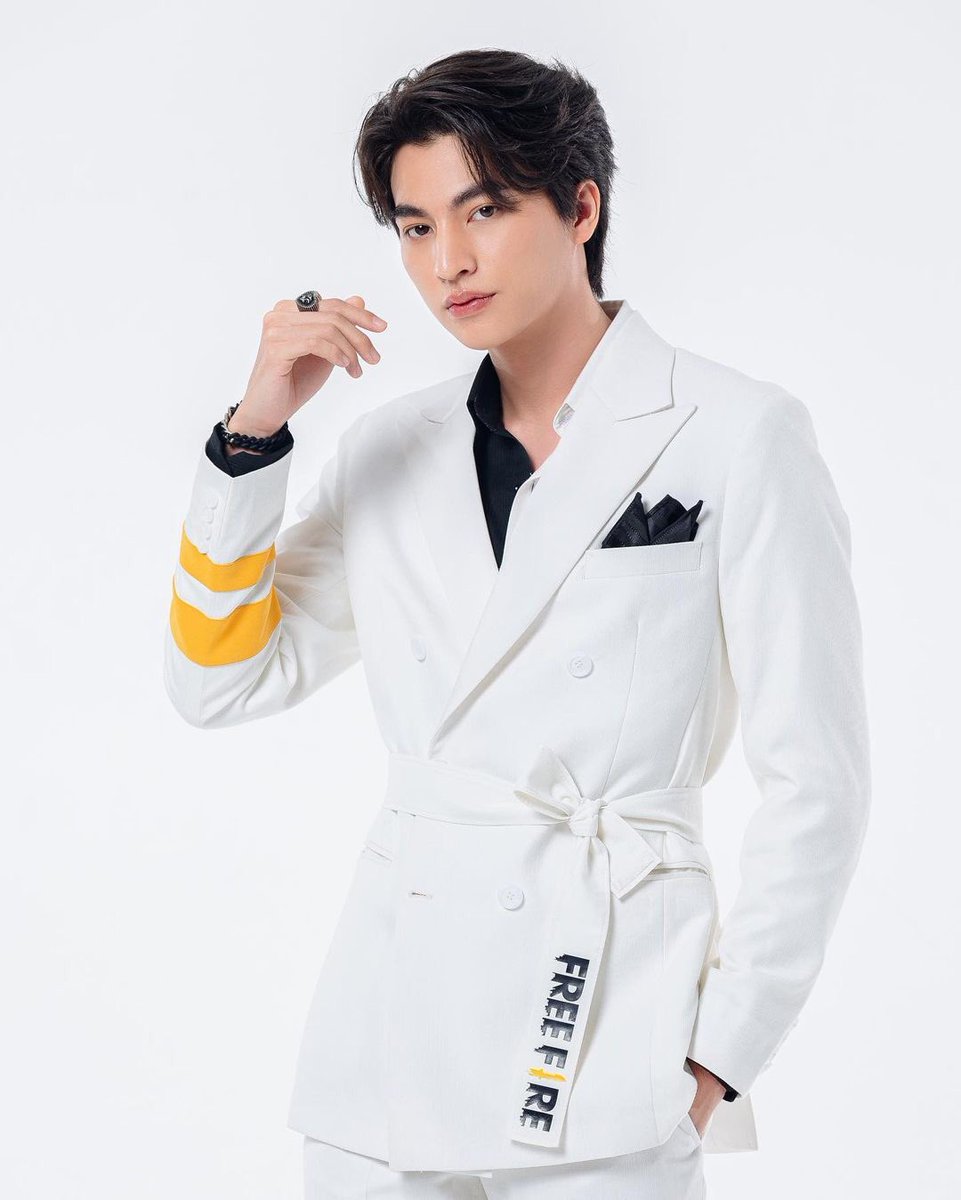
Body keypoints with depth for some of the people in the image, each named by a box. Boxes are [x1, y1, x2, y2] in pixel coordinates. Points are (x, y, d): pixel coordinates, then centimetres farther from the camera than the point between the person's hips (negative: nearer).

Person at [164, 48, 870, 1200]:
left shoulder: (735, 437, -5)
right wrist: (256, 426, -3)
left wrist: (722, 1052, -7)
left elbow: (815, 779, -5)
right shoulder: (392, 445, 9)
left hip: (601, 1032, -4)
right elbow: (219, 682, 6)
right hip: (389, 1027, 4)